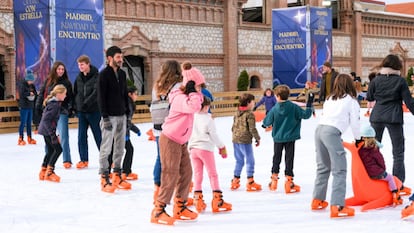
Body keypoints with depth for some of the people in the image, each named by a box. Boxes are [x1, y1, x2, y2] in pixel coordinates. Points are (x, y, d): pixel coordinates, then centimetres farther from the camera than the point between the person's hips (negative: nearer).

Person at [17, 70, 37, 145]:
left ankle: (29, 138, 17)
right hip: (24, 107, -6)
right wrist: (29, 93, -12)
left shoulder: (32, 85, 11)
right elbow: (21, 94, -20)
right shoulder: (22, 85, -9)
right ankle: (21, 139, -1)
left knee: (29, 123, 11)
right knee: (23, 122, -5)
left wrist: (33, 94, -10)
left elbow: (35, 93, 10)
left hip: (30, 106, 7)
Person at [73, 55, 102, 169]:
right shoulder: (79, 78, 10)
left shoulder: (96, 76, -8)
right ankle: (84, 160, 12)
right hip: (81, 111, 5)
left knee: (98, 135, 1)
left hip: (94, 110, -5)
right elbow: (75, 93, 15)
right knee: (81, 137, 4)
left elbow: (96, 92, -18)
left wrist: (86, 103, -24)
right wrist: (76, 106, 5)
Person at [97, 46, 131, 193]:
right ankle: (104, 179, 1)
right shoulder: (104, 74, -8)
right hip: (109, 117, -7)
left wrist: (128, 113, 14)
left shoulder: (122, 74, 13)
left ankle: (117, 176, 19)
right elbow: (101, 97, -12)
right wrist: (105, 117, -17)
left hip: (121, 116, 7)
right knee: (106, 148, -4)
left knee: (120, 148, 10)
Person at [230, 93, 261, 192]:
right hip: (245, 140, -8)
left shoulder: (237, 113, 13)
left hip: (235, 140, 8)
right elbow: (252, 129, -13)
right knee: (250, 161, -1)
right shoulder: (249, 114, -11)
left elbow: (233, 127, 18)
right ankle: (250, 182, -2)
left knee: (239, 161, 17)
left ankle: (235, 181, 21)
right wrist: (257, 138, -3)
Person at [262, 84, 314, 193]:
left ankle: (274, 179, 23)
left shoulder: (274, 109, -9)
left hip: (277, 138, 1)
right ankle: (288, 181, 2)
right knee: (289, 159, 3)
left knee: (276, 158, 15)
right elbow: (305, 114, -9)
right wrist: (309, 105, 3)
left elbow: (267, 121, -1)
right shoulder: (293, 107, -11)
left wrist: (264, 125, 22)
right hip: (290, 137, -1)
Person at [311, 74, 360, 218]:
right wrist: (358, 138, 26)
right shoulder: (351, 100, 11)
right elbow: (355, 122, 10)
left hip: (319, 129, 7)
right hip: (332, 132, -7)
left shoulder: (330, 99, 27)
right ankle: (337, 207, -16)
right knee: (339, 170, -7)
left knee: (323, 167, 20)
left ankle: (317, 200, 26)